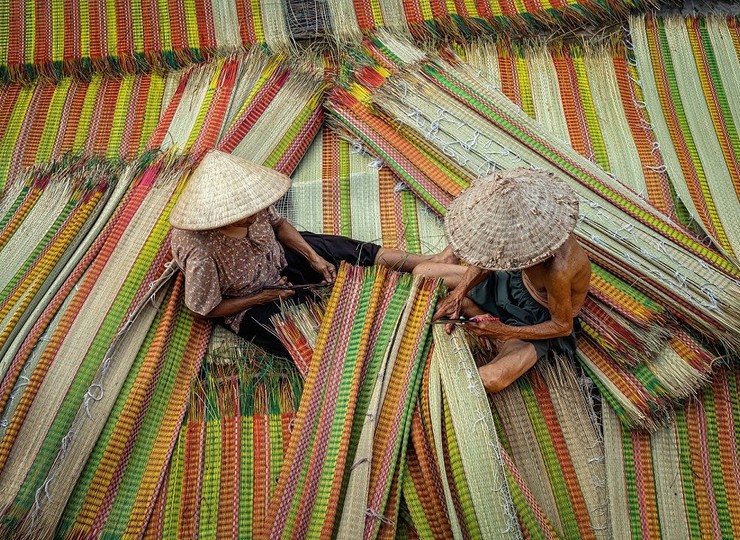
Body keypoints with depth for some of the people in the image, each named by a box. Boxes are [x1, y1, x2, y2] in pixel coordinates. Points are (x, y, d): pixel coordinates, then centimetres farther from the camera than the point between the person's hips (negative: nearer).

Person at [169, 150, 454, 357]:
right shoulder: (201, 254, -37)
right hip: (250, 306, -5)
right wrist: (264, 296, -19)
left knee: (351, 250, 0)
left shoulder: (249, 203, -22)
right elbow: (206, 309, -21)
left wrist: (313, 257, -8)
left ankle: (429, 262, 10)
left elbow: (277, 223, 1)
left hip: (278, 259, 6)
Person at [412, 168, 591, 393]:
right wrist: (459, 292, -18)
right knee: (421, 273, 1)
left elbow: (563, 326, -24)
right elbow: (487, 258, -4)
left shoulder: (557, 269, -41)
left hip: (540, 320, -6)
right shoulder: (533, 224, -23)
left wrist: (503, 331, -25)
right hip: (516, 282, 6)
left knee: (491, 380, -32)